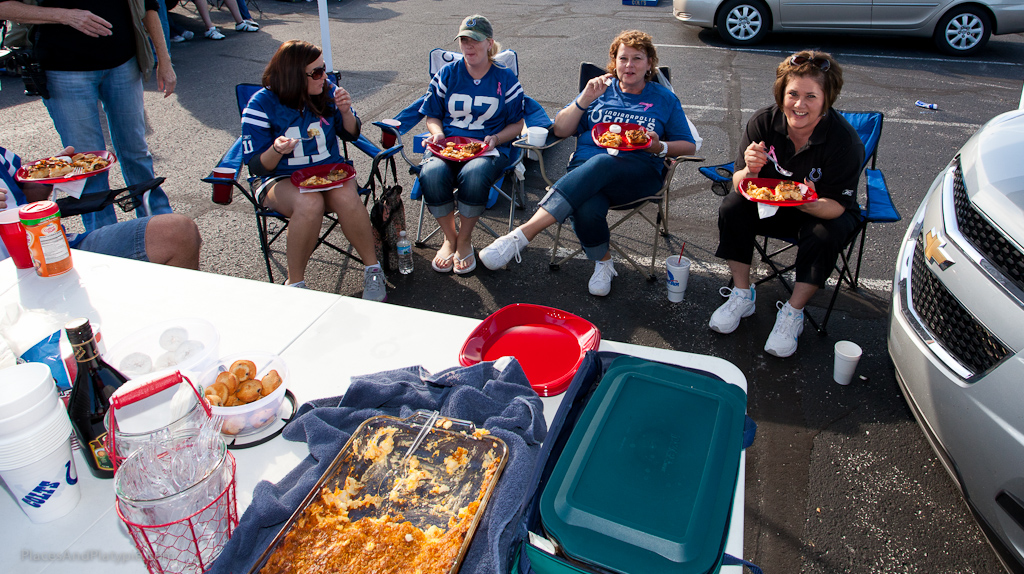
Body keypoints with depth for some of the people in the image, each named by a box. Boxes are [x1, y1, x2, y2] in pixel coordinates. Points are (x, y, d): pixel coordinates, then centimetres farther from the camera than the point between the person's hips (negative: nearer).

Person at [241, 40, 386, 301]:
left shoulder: (327, 91, -1)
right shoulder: (261, 105, -9)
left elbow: (351, 135, 13)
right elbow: (257, 166, -7)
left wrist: (346, 112, -9)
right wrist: (277, 150, -29)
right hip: (281, 180, -2)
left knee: (346, 197, -32)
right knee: (309, 203, -36)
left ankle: (372, 267, -14)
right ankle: (295, 282, -19)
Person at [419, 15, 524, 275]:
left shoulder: (505, 78, 9)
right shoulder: (446, 74, 14)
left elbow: (518, 123, 10)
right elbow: (432, 115, 18)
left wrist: (496, 139, -9)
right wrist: (438, 134, -4)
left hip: (489, 149, -2)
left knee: (474, 174, -38)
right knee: (431, 174, -33)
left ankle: (465, 239, -12)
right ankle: (449, 237, -9)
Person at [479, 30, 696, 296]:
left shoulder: (665, 99, 20)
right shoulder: (601, 90, 21)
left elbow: (688, 146, 19)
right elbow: (560, 130, 14)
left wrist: (660, 147, -2)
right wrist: (585, 99, -2)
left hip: (640, 172, -1)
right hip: (586, 165, 1)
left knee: (601, 164, -39)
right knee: (587, 210, -37)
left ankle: (522, 234, -46)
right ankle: (603, 261, -6)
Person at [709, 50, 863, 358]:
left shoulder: (845, 139, -24)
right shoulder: (763, 122, -17)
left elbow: (837, 206, -23)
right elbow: (739, 183, -16)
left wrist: (811, 204, -46)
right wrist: (750, 172, -40)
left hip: (825, 211, -2)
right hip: (771, 205, 3)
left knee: (823, 237, -33)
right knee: (732, 207, -23)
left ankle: (792, 313, -12)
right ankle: (742, 295, -9)